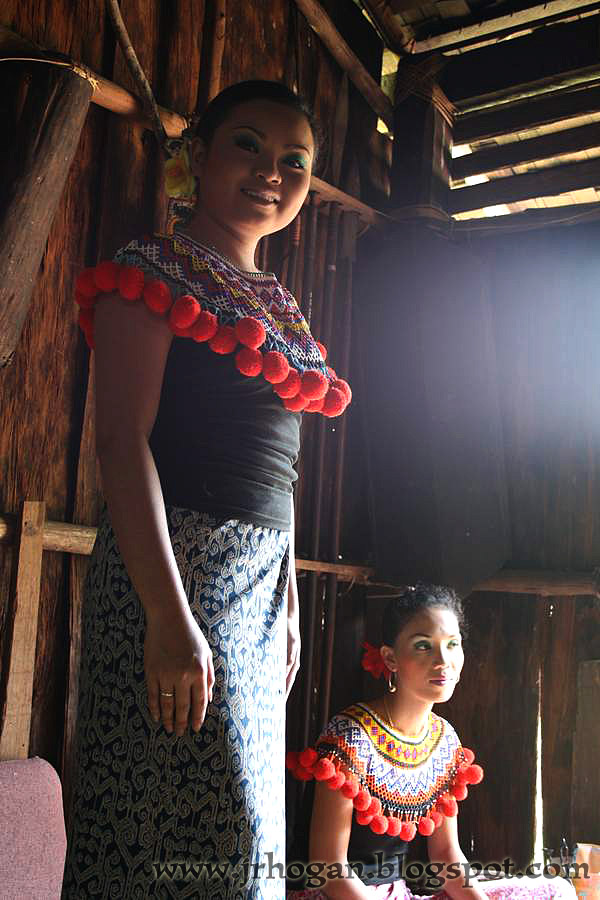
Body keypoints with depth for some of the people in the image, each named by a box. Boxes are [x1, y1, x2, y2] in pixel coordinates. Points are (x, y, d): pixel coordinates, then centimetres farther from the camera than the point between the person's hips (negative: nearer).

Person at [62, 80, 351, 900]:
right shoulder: (156, 271, -3)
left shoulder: (279, 308, 19)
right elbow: (124, 439, -14)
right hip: (174, 566, -8)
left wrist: (290, 606, 17)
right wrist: (170, 614, -22)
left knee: (242, 823, 11)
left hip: (262, 579, 8)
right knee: (207, 829, -7)